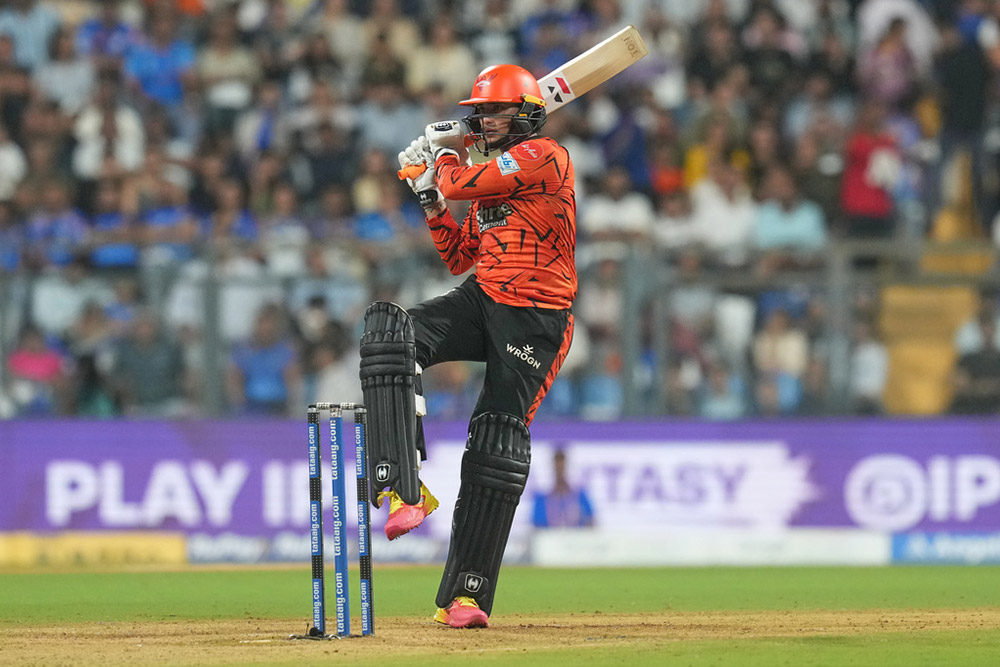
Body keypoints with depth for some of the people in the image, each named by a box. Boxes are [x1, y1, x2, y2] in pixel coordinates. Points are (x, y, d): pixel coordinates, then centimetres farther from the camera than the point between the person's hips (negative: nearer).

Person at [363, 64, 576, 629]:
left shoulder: (544, 156, -6)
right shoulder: (492, 177, 20)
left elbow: (462, 182, -12)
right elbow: (459, 258, 23)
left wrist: (446, 152, 9)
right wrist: (430, 196, 15)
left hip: (535, 322, -7)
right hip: (481, 301, 7)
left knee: (497, 446, -10)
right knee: (389, 333, -22)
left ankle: (465, 593, -4)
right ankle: (406, 491, -29)